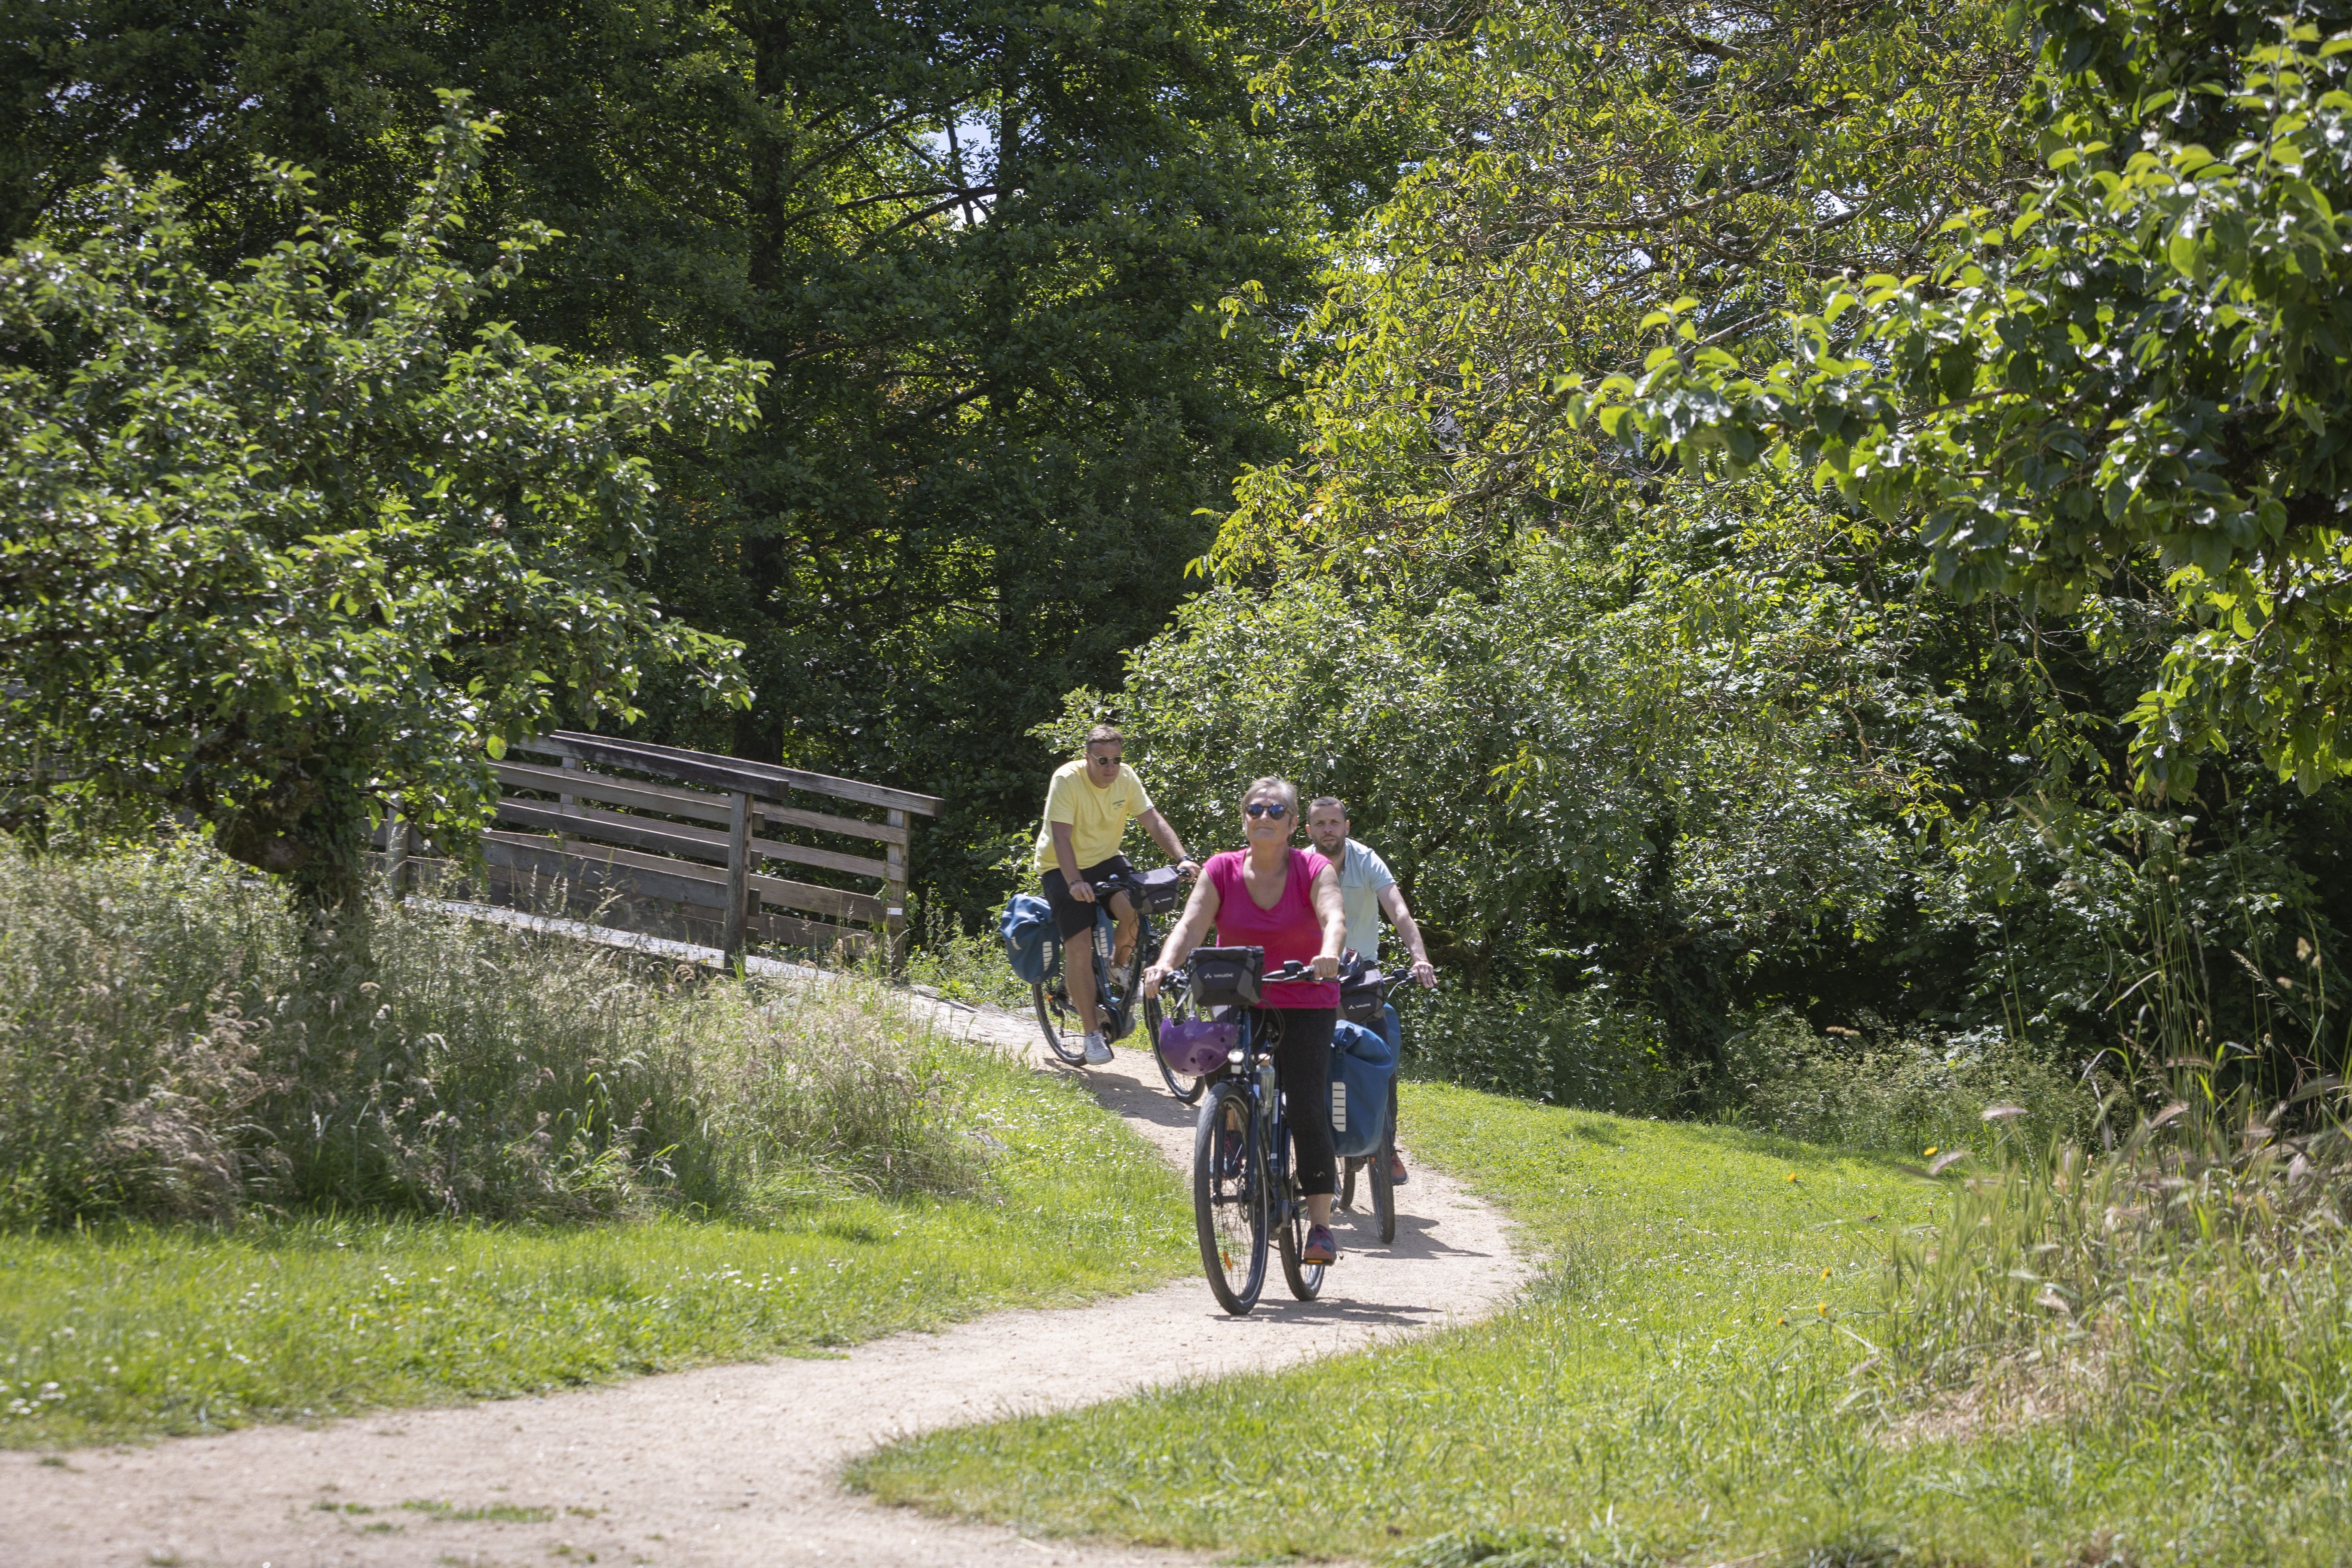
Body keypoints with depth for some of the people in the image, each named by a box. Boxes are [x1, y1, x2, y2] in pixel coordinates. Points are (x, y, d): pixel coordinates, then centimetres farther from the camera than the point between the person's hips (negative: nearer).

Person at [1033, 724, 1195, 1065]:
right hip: (1064, 868, -4)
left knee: (1134, 909, -27)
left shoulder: (1126, 778, -8)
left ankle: (1118, 967, 5)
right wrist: (1075, 883, -44)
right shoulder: (1067, 780, -22)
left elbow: (1154, 821, -9)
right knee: (1080, 947, -15)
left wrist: (1182, 859, -25)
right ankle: (1093, 1034, -8)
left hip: (1105, 860, 4)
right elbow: (1061, 837, -30)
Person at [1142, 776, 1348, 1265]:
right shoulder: (1222, 871, -2)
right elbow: (1192, 924, -13)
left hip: (1305, 1005, -2)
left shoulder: (1313, 870, -6)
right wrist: (1164, 966, -33)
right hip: (1239, 1002, 2)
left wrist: (1328, 954, -47)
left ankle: (1320, 1225, -7)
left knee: (1308, 1110, -12)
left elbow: (1334, 917, -24)